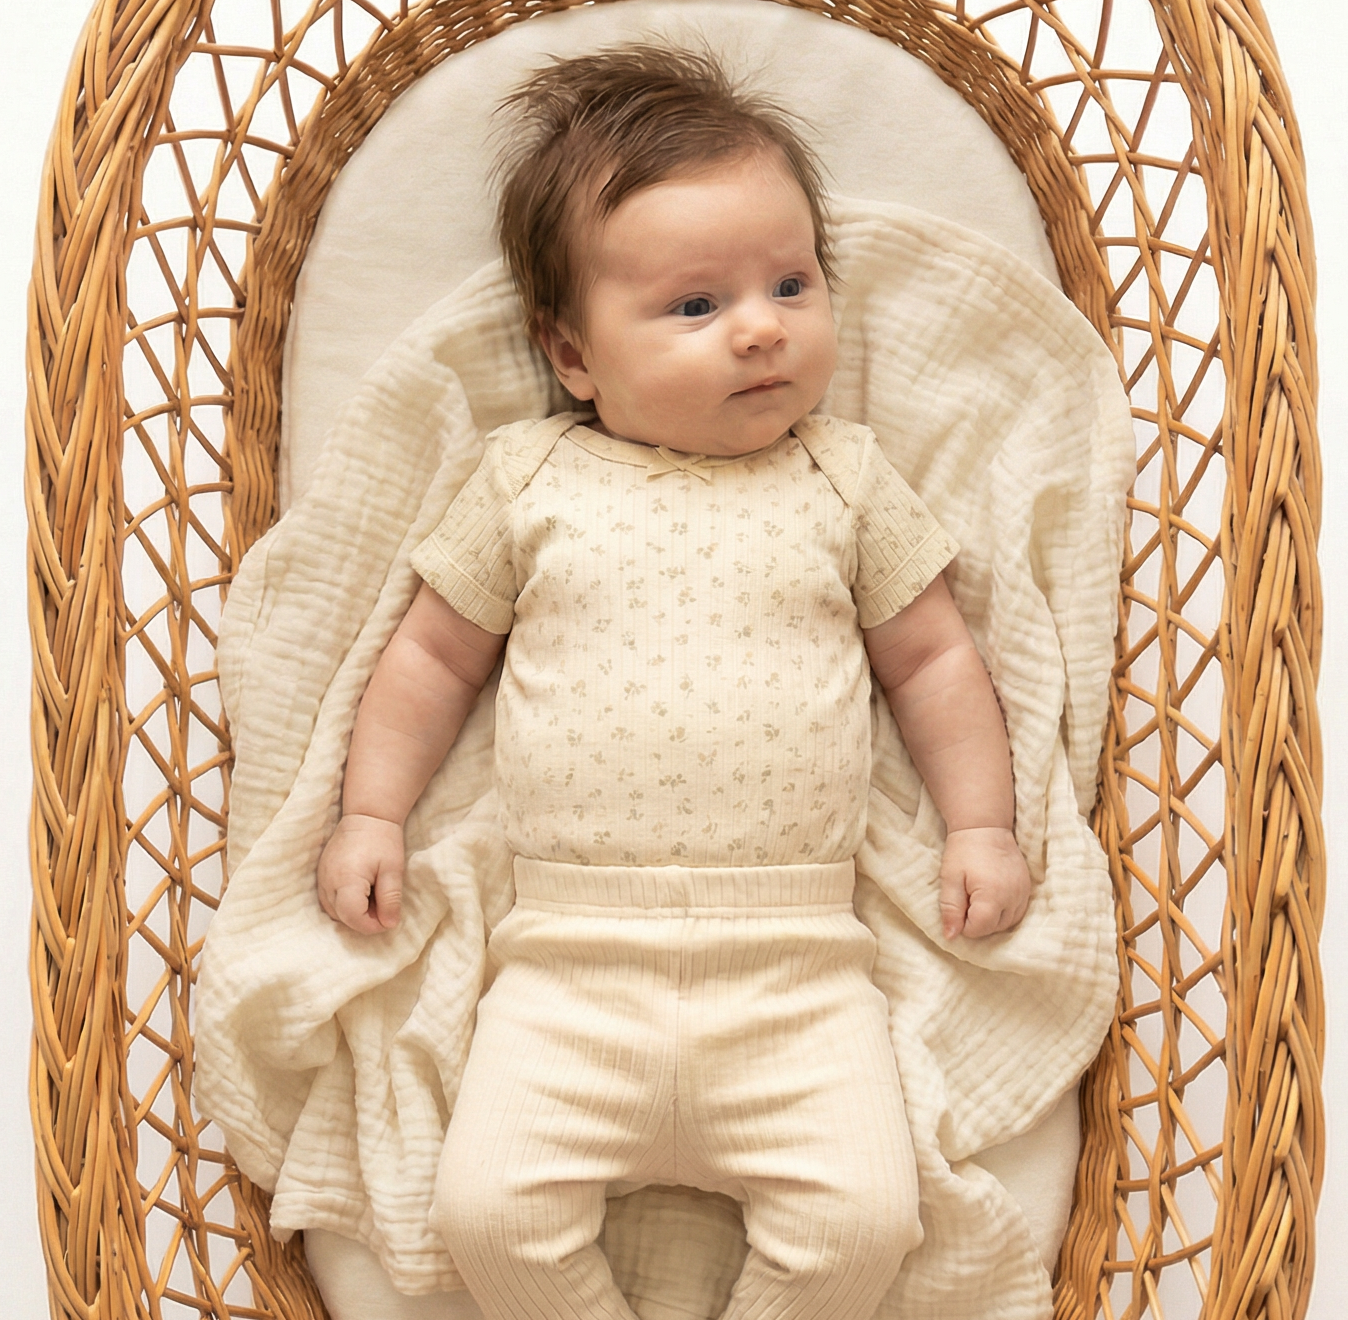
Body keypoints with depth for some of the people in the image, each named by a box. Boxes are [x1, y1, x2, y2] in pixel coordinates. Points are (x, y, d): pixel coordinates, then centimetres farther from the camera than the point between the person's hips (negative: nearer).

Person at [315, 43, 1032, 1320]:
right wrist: (371, 812, 7)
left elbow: (932, 659, 14)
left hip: (797, 967, 1)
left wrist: (981, 824, 5)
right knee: (489, 1207, -14)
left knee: (864, 1216, -14)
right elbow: (435, 654, 15)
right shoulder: (528, 482, 7)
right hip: (572, 959, 0)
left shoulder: (843, 479, 9)